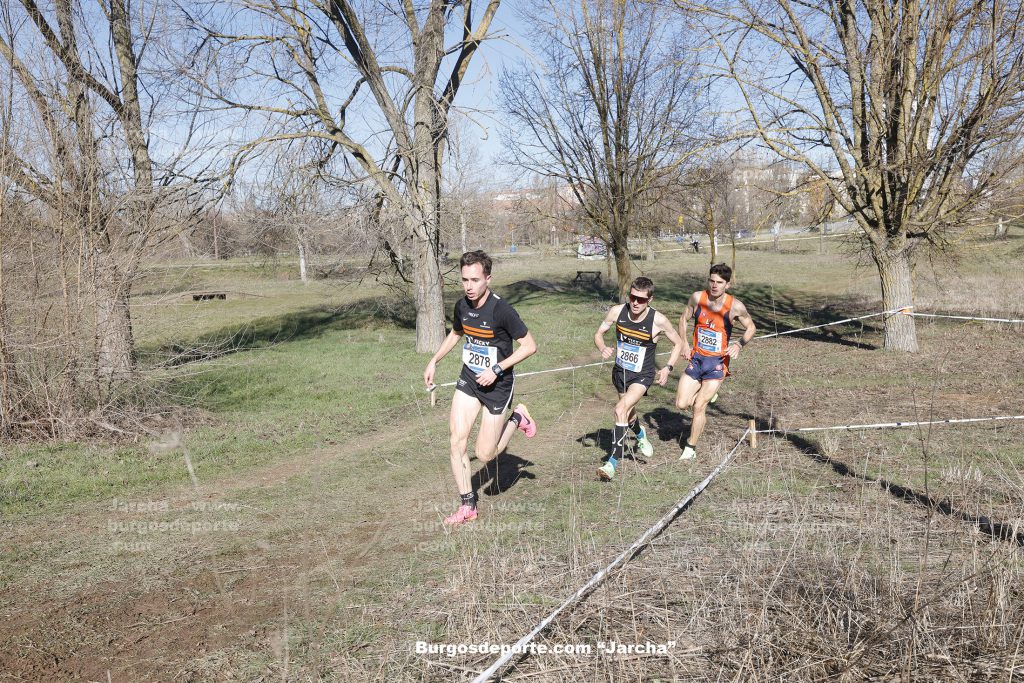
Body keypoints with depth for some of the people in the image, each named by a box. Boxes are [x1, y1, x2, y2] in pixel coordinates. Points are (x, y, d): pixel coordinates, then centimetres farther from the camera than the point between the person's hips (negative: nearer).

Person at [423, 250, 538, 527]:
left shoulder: (501, 310, -24)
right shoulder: (461, 306, -3)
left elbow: (530, 345, -16)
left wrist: (497, 369, -21)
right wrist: (434, 362, 14)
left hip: (497, 384, -5)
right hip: (468, 379, 5)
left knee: (485, 454, 0)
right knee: (457, 442, -5)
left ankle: (518, 418, 26)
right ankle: (468, 506, 9)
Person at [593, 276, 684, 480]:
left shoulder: (658, 321, -21)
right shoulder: (617, 312, -15)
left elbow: (678, 343, -4)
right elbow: (599, 333, -1)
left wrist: (668, 368, -12)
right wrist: (603, 348, -22)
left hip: (642, 375, -4)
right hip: (620, 371, 5)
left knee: (621, 410, -25)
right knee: (628, 413, 24)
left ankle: (613, 463, -20)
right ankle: (640, 435, 60)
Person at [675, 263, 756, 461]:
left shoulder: (735, 306, -14)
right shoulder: (697, 297, -6)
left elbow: (751, 328, 2)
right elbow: (684, 319, 10)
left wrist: (739, 344, -16)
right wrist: (685, 345, 1)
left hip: (717, 362, -3)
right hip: (696, 358, 4)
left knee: (699, 407, -7)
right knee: (681, 404, -2)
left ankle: (690, 448, 13)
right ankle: (707, 394, 30)